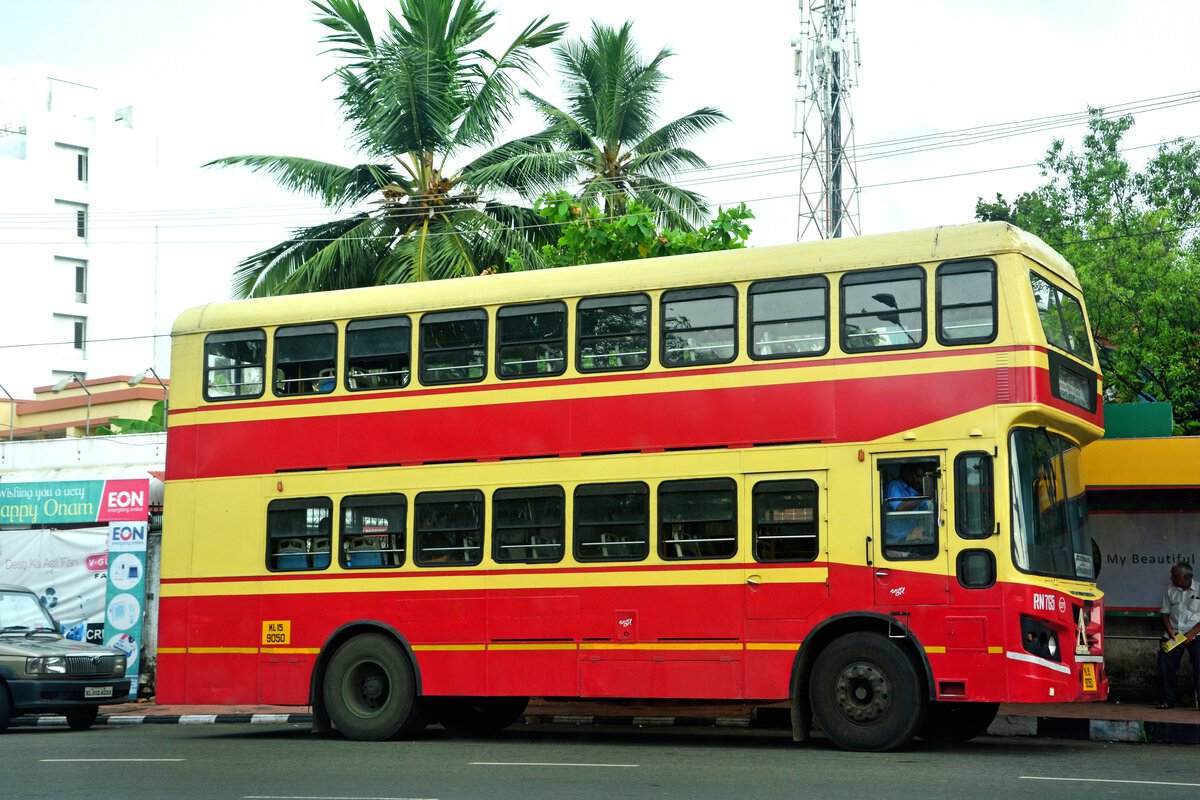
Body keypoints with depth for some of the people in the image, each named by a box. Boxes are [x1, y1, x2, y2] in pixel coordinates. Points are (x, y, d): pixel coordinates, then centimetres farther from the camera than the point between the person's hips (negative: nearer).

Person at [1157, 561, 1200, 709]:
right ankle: (1167, 700, -2)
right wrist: (1171, 633, -5)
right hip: (1173, 633, 4)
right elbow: (1165, 614, 10)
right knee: (1165, 662, -11)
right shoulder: (1170, 591, 9)